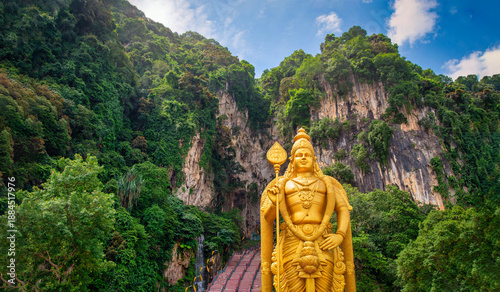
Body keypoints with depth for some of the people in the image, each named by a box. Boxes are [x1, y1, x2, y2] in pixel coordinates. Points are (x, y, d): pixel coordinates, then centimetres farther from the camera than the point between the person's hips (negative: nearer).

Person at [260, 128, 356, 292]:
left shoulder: (326, 184, 18)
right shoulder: (283, 185, 15)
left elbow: (343, 210, 9)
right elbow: (267, 217, 8)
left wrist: (340, 235, -7)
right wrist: (273, 200, -12)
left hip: (322, 245, 1)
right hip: (293, 245, -1)